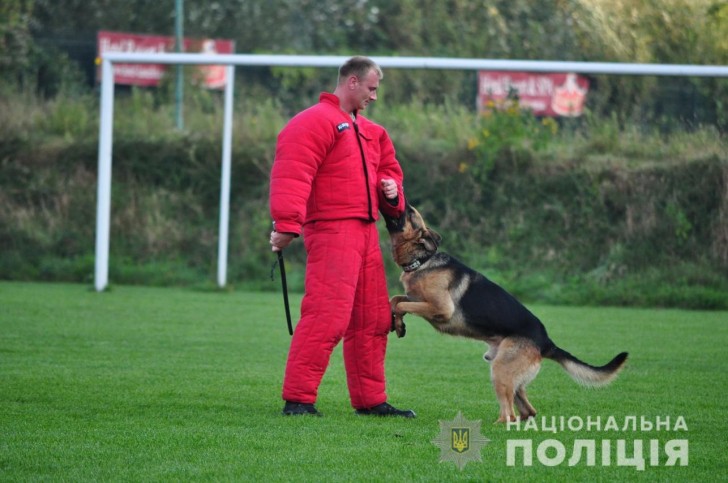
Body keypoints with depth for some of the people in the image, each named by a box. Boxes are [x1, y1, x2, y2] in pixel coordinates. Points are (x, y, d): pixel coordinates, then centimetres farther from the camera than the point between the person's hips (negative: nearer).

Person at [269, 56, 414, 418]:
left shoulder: (367, 131, 22)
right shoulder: (315, 122, -8)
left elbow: (388, 168, 34)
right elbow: (292, 174, -19)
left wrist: (390, 186, 10)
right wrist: (287, 223, -29)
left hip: (366, 232, 10)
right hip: (331, 230, -10)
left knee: (373, 320, 12)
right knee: (326, 316, -15)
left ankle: (370, 400, 21)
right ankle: (298, 399, -14)